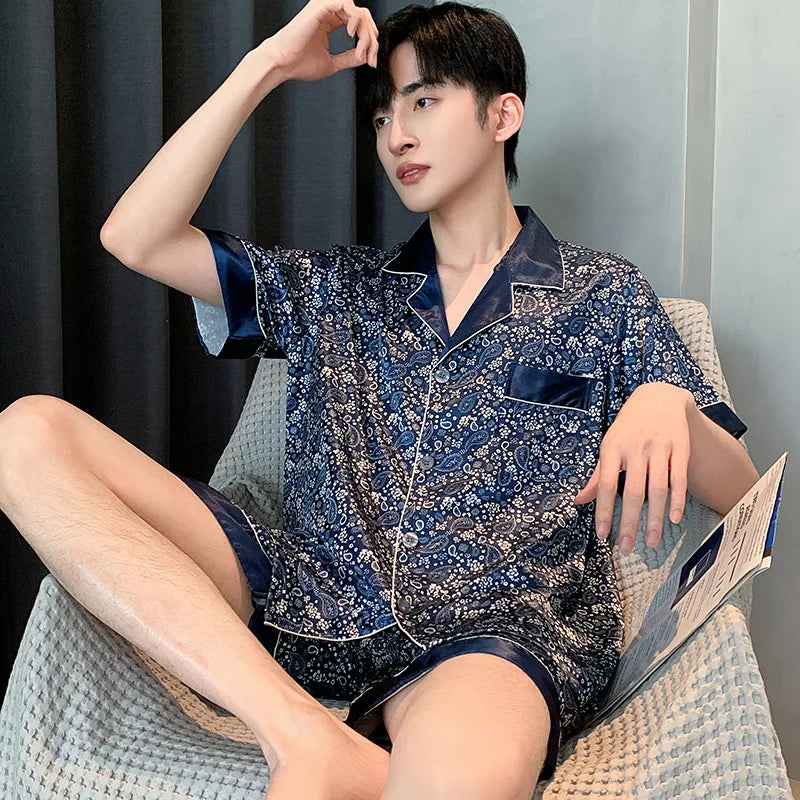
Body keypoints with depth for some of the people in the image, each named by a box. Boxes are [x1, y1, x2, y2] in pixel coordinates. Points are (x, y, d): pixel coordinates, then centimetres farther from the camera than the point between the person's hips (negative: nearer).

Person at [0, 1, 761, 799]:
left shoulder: (605, 295, 16)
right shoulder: (338, 289, 24)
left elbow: (740, 500, 10)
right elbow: (134, 238, 13)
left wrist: (669, 405, -13)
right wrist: (264, 67, 11)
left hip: (498, 624, -5)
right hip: (308, 608, 6)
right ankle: (305, 736, -26)